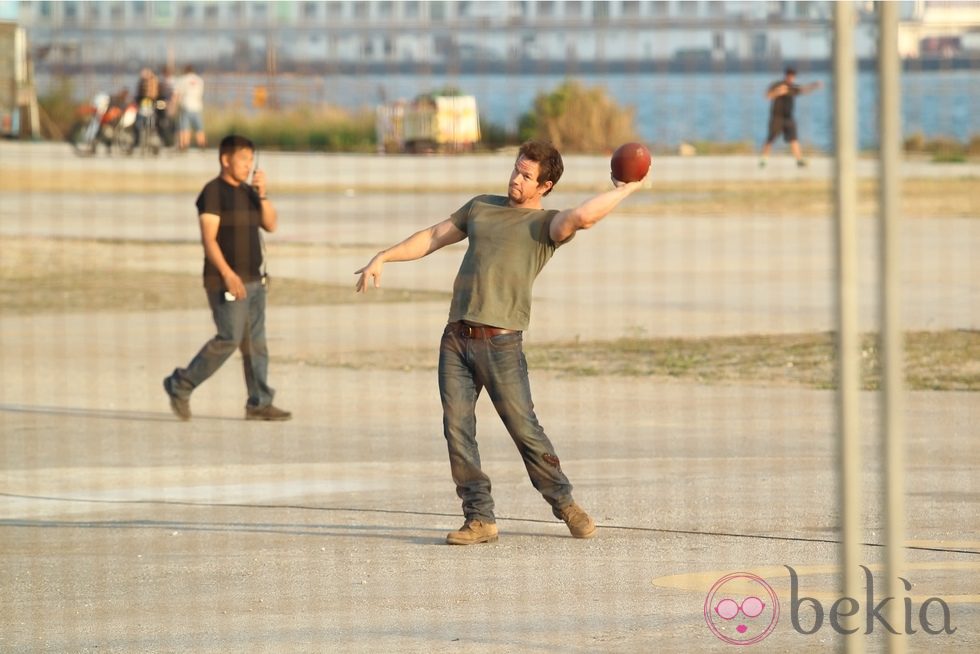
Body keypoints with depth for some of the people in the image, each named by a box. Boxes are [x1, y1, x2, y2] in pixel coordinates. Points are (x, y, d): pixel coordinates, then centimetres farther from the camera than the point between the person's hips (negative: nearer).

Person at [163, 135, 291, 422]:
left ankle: (259, 403, 3)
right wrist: (227, 274, -25)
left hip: (254, 279, 8)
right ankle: (180, 385, 0)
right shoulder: (214, 192, -9)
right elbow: (209, 238, -16)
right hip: (227, 281, -8)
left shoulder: (247, 192, 15)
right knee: (229, 338, -12)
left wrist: (263, 194, -5)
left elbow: (271, 224, 9)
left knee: (256, 342, 3)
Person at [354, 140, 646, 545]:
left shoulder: (547, 224, 2)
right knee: (457, 429, -3)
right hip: (456, 339, 5)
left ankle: (564, 504, 12)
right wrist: (383, 258, 19)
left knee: (524, 428, -5)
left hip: (501, 342, -5)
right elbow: (433, 237, 26)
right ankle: (479, 519, 0)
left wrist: (624, 190, -7)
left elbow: (582, 216, -20)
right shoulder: (482, 207, 21)